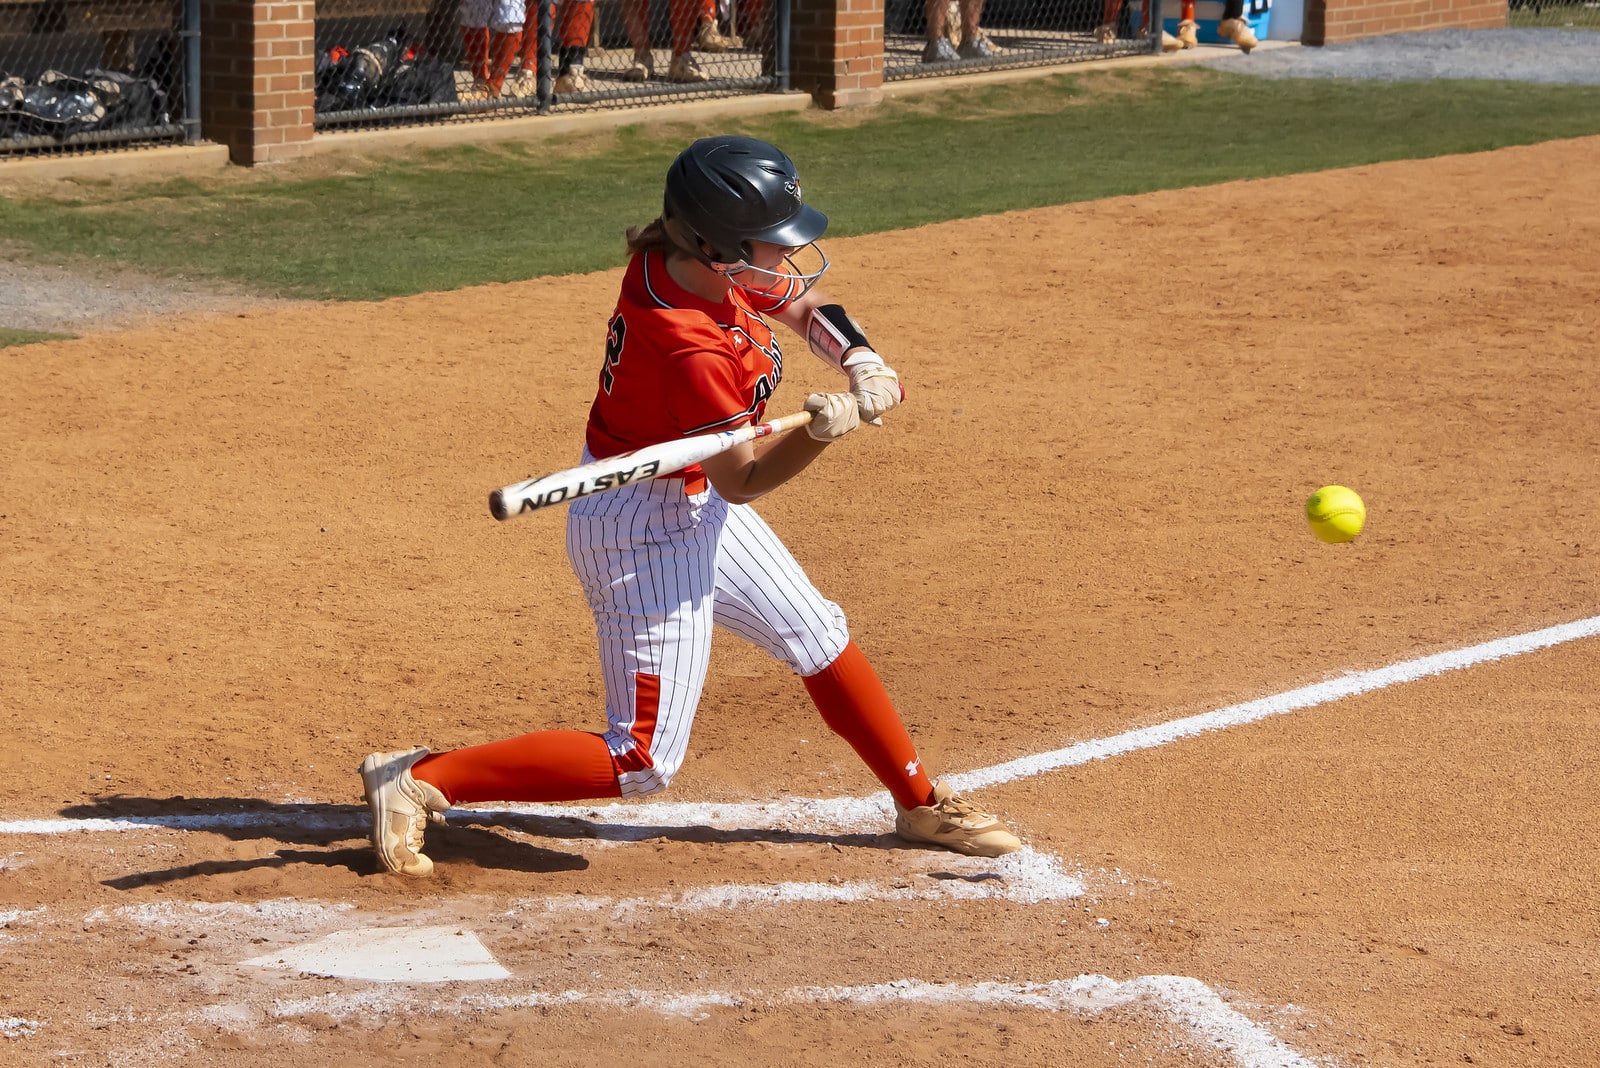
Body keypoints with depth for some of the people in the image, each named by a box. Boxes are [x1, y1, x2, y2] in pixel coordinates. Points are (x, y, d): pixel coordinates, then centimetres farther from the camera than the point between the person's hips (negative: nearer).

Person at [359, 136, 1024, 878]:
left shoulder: (680, 257, -9)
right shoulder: (689, 349, -33)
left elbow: (808, 307, 7)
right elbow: (741, 481, -22)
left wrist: (860, 360, -12)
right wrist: (823, 431, -38)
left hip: (693, 505, 10)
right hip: (646, 531, -10)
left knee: (821, 640, 22)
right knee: (642, 762, -5)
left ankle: (921, 805, 40)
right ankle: (417, 783, 0)